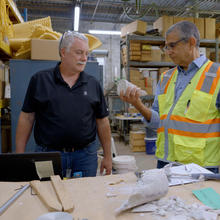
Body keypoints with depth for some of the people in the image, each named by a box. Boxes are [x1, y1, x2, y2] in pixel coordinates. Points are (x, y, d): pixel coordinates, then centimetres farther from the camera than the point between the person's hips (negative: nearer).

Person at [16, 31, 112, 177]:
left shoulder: (93, 84, 4)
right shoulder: (40, 80, -1)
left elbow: (102, 121, 6)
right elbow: (27, 118, 1)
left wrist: (107, 157, 6)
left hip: (85, 155, 2)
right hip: (48, 154, -1)